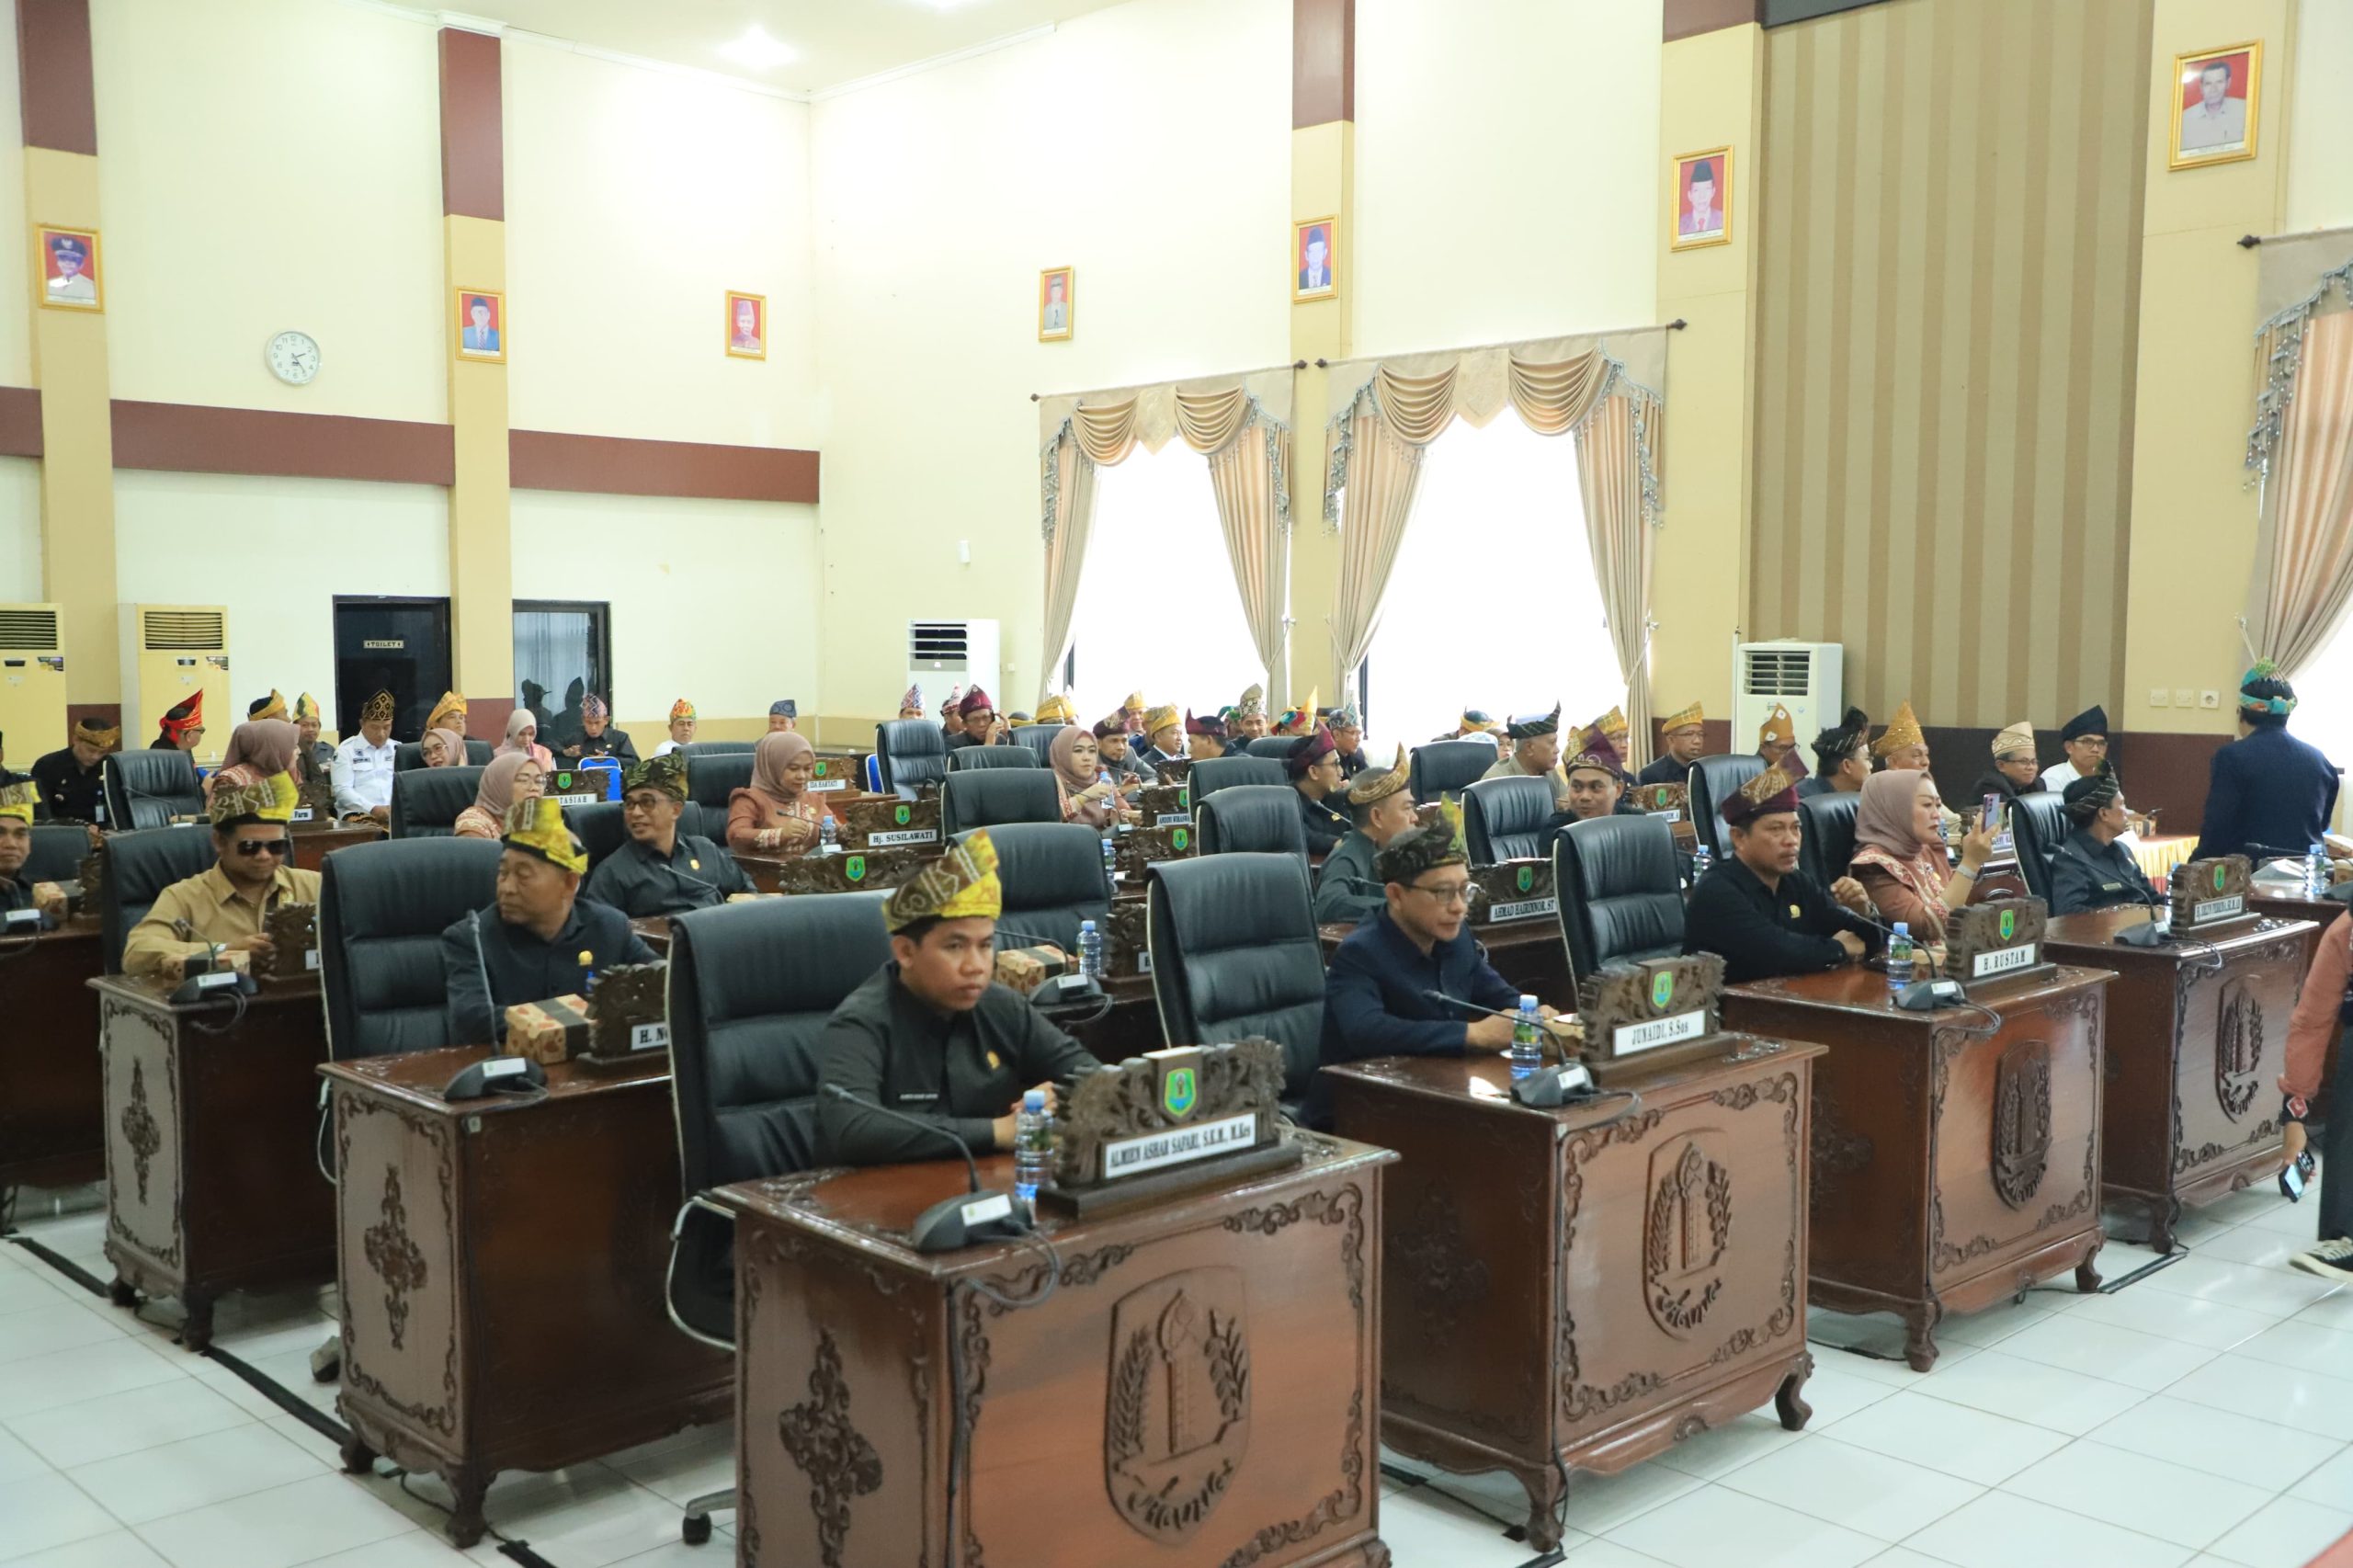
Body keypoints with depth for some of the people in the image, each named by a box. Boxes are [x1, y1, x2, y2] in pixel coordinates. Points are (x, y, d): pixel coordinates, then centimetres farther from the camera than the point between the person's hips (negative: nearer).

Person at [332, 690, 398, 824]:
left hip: (397, 814, 3)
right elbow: (342, 790, -3)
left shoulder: (399, 750, 18)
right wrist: (373, 809, -16)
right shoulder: (346, 750, 7)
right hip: (359, 814, -3)